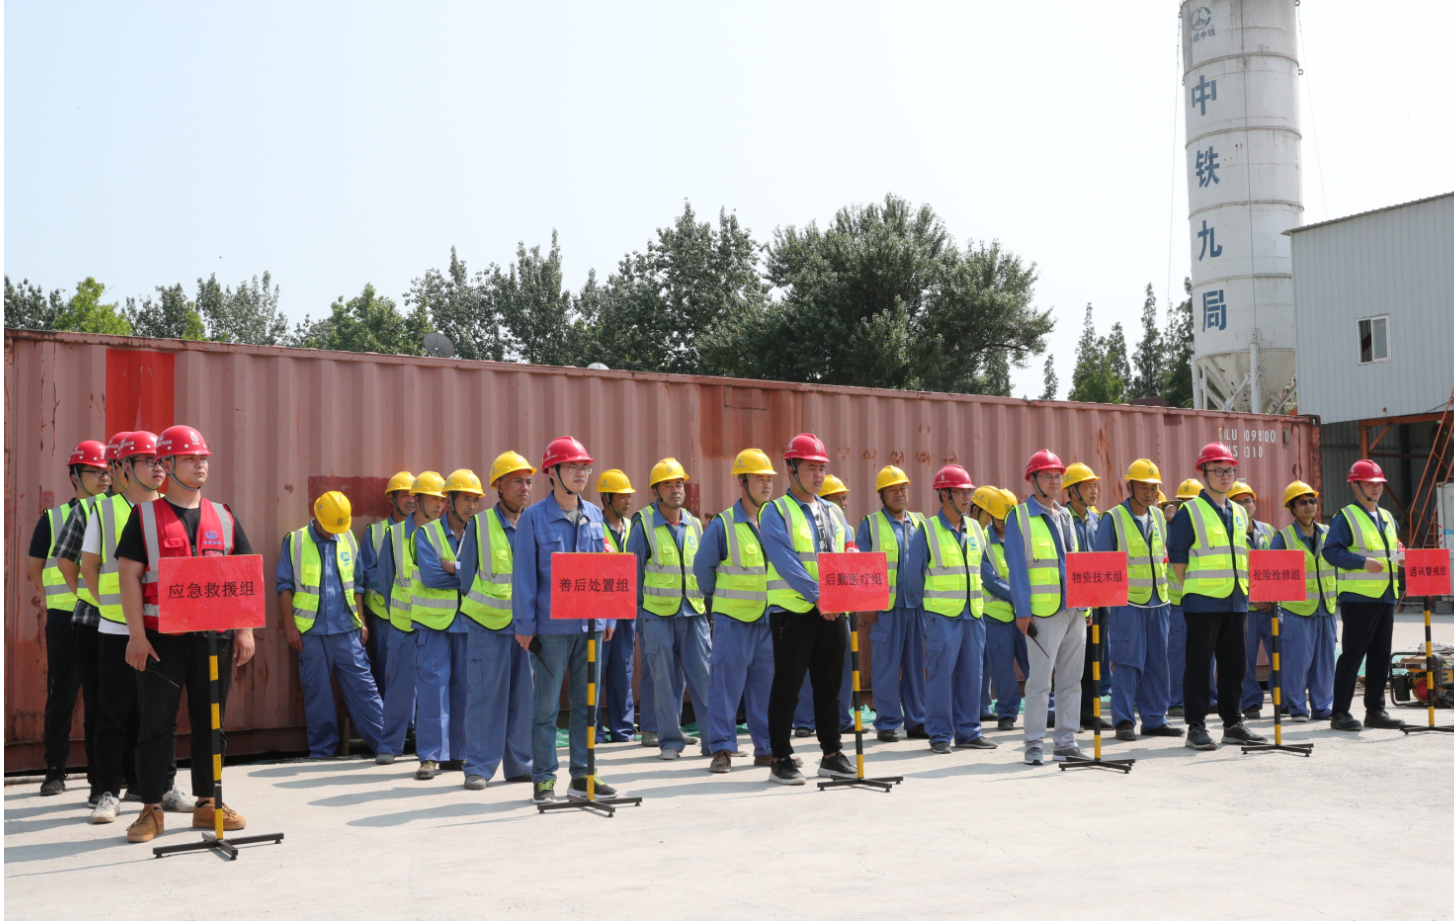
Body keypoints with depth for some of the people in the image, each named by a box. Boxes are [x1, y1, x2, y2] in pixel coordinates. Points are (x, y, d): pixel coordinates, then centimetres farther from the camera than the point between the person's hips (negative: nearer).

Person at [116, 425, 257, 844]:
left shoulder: (223, 517, 11)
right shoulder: (145, 515, 2)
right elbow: (128, 574, -3)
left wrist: (244, 630, 3)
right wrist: (136, 634, -10)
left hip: (215, 635, 3)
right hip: (161, 637, -3)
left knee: (211, 720, 8)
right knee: (157, 721, 1)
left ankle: (207, 803, 18)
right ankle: (151, 808, 10)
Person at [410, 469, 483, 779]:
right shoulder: (427, 534, 0)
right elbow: (430, 576, -14)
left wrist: (452, 566, -14)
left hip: (468, 623, 3)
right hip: (434, 621, -3)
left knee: (464, 687, 6)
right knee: (433, 686, -6)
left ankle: (457, 752, 15)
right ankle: (430, 756, -2)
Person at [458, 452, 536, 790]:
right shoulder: (479, 525, -1)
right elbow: (466, 575, 4)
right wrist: (479, 606, 5)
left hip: (527, 623, 4)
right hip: (488, 624, -3)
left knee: (524, 695, 6)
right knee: (486, 695, -3)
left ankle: (519, 764, 17)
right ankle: (478, 767, 5)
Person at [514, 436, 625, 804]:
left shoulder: (594, 516, 11)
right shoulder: (534, 518, -3)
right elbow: (524, 575, -5)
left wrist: (609, 616, 9)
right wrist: (525, 624, -9)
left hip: (590, 624, 5)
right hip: (551, 625, -5)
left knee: (586, 702, 10)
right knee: (546, 705, 1)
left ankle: (582, 775, 18)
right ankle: (543, 778, 10)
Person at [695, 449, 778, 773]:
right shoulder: (722, 525, -4)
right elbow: (702, 567, 5)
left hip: (770, 620, 4)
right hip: (732, 619, -4)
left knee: (767, 685, 8)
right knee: (726, 684, -3)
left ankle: (767, 748, 17)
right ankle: (721, 749, 4)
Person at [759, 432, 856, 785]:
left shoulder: (833, 513, 16)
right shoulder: (775, 512, -5)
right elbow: (785, 562, -16)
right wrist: (817, 596, -22)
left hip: (832, 612, 6)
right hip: (793, 611, -6)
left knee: (830, 686, 12)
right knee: (787, 687, -1)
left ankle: (832, 754, 22)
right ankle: (781, 760, 5)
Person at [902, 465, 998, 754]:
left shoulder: (975, 529, 12)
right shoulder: (927, 531, -5)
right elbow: (913, 574, 1)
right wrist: (917, 606, 5)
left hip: (973, 615, 5)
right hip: (942, 616, -5)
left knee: (971, 674, 8)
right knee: (941, 674, -5)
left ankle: (968, 731, 17)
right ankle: (939, 735, 3)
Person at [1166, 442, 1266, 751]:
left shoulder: (1239, 513, 16)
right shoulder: (1190, 511, -4)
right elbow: (1176, 556, -5)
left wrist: (1241, 590, 14)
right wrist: (1193, 588, -6)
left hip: (1236, 601, 6)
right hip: (1203, 601, -6)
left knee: (1234, 665, 10)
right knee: (1199, 665, -3)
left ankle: (1233, 724, 20)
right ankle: (1196, 727, 2)